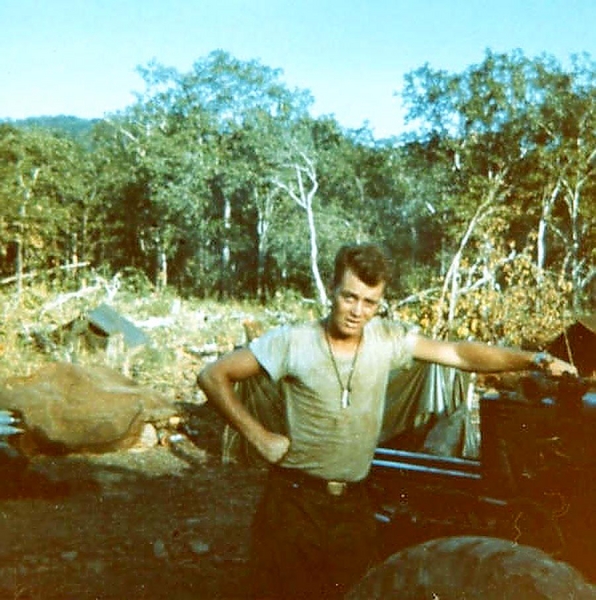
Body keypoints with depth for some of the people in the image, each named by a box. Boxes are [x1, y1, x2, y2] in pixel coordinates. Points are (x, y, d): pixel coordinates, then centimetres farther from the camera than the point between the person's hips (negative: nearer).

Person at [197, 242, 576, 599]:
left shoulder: (387, 339, -2)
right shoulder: (293, 343, -11)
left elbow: (458, 354, -5)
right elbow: (214, 377, -8)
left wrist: (534, 360, -15)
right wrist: (259, 437, -11)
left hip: (355, 504, 3)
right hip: (295, 500, -3)